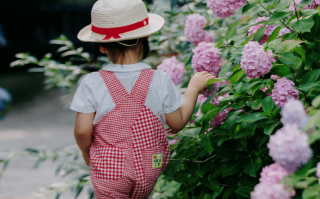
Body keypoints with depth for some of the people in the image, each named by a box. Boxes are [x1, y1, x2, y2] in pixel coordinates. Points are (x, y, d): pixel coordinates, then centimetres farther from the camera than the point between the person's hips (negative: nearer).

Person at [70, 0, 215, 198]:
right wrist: (194, 88, 12)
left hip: (109, 171, -2)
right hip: (148, 170, 2)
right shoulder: (160, 81, -12)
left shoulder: (92, 84, -16)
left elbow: (82, 131, -14)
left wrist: (86, 152, 8)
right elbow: (178, 122, -1)